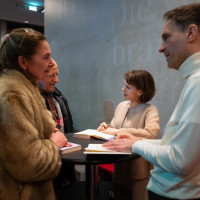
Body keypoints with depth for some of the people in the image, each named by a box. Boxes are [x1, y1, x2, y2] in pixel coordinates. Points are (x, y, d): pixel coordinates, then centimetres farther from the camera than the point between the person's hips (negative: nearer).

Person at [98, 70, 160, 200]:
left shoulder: (150, 110, -17)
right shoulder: (122, 106, 2)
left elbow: (152, 133, -35)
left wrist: (118, 131, -29)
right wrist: (106, 128, -11)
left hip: (138, 171, -6)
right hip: (119, 166, 6)